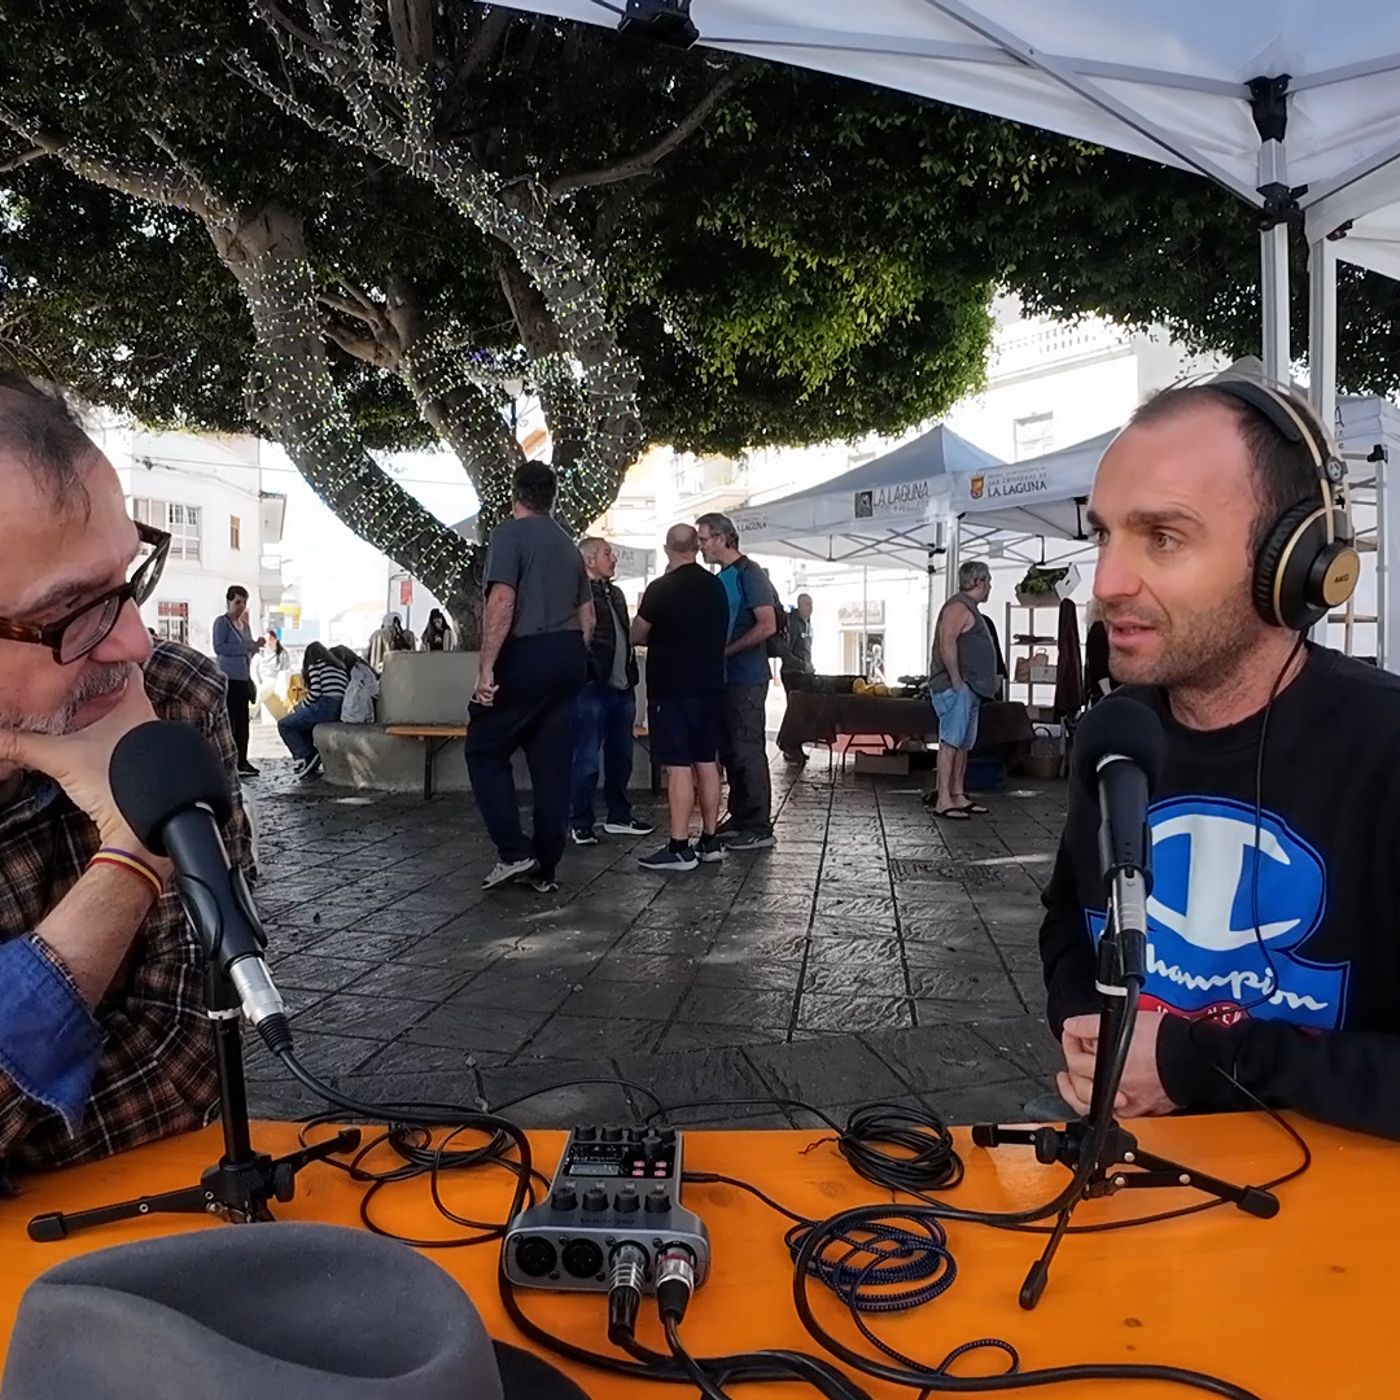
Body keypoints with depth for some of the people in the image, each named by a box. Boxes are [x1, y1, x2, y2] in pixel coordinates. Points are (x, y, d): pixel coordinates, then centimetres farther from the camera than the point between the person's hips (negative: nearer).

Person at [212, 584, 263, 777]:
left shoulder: (245, 625, 19)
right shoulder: (222, 622, -3)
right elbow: (219, 647, -14)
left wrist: (256, 646, 6)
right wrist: (245, 647, -16)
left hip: (243, 678, 8)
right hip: (228, 678, -8)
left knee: (243, 721, 9)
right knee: (229, 721, -8)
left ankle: (242, 761, 14)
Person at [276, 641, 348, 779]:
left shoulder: (315, 664, 5)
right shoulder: (338, 666, 25)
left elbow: (315, 692, -8)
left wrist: (298, 706, 9)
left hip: (325, 708, -8)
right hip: (341, 710, 8)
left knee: (284, 724, 8)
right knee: (301, 721, 31)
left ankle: (307, 756, 0)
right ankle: (311, 765, 22)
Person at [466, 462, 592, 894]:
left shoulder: (510, 533, -5)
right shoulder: (568, 545, 18)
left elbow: (502, 602, -18)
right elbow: (588, 617, 20)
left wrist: (485, 668, -19)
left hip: (526, 655, -7)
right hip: (569, 659, 7)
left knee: (485, 750, 5)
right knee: (553, 763, 8)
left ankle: (514, 853, -3)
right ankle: (545, 869, 12)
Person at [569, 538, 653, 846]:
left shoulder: (615, 593, 19)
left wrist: (631, 675, 17)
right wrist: (589, 674, -17)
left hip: (621, 688, 8)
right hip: (593, 689, -8)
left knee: (621, 758, 14)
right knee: (587, 761, -2)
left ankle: (619, 816, 26)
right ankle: (580, 824, 7)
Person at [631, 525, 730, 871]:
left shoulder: (660, 589, -11)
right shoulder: (717, 586, 7)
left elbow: (636, 635, 0)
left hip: (671, 689, -6)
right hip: (710, 686, 7)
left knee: (678, 767, -7)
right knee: (707, 763, 11)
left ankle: (679, 848, -6)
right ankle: (710, 841, 17)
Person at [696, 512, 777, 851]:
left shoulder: (749, 574, -10)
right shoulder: (721, 578, 15)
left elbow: (767, 626, -18)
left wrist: (726, 651, -18)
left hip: (747, 677, -9)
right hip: (724, 677, 9)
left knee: (748, 751, -5)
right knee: (729, 750, 13)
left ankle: (760, 828, 1)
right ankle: (740, 818, 23)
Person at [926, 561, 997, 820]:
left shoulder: (969, 609, 23)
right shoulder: (958, 607, -10)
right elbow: (947, 644, -21)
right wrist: (956, 680, -22)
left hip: (969, 689, 11)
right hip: (955, 688, -11)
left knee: (963, 744, 11)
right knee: (950, 742, -13)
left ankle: (958, 796, 16)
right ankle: (943, 801, -15)